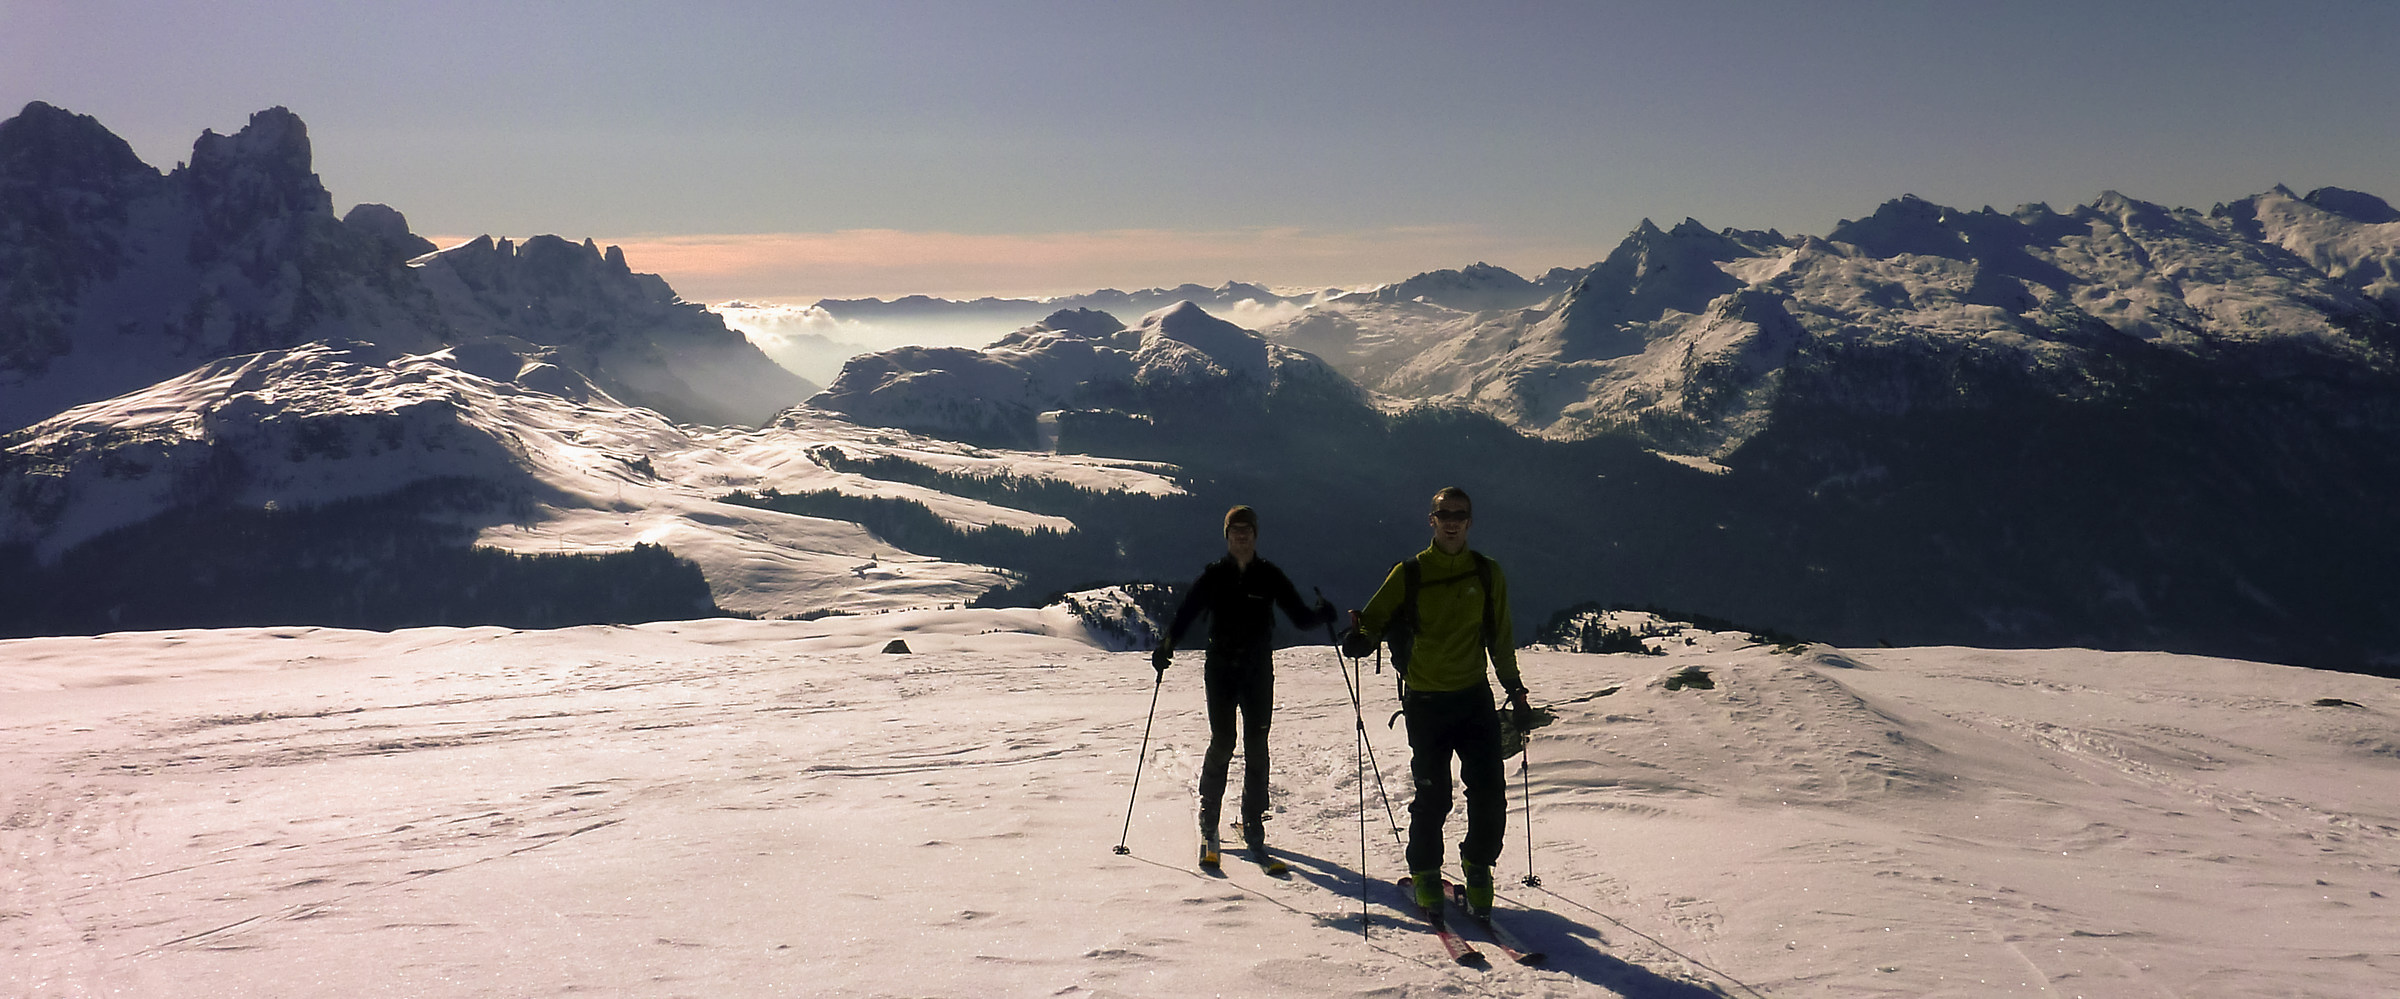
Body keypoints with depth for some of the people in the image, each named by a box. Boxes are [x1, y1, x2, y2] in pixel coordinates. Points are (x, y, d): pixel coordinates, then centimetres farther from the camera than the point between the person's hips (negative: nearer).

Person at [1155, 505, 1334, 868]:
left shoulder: (1270, 576, 5)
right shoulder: (1213, 576, 4)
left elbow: (1299, 616, 5)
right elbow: (1185, 613, 0)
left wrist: (1321, 614, -17)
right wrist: (1167, 645, -17)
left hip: (1259, 672, 1)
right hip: (1221, 670, -1)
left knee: (1256, 749, 1)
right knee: (1222, 743, -7)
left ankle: (1253, 826, 11)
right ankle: (1208, 821, 7)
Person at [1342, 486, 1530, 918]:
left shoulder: (1487, 574, 6)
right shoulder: (1409, 574, -1)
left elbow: (1500, 638, 15)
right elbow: (1375, 620, 2)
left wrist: (1515, 689, 14)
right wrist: (1360, 636, -21)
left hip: (1474, 696, 2)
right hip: (1425, 700, -2)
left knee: (1489, 791, -3)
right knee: (1433, 795, -1)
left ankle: (1478, 866, 21)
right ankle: (1425, 873, 21)